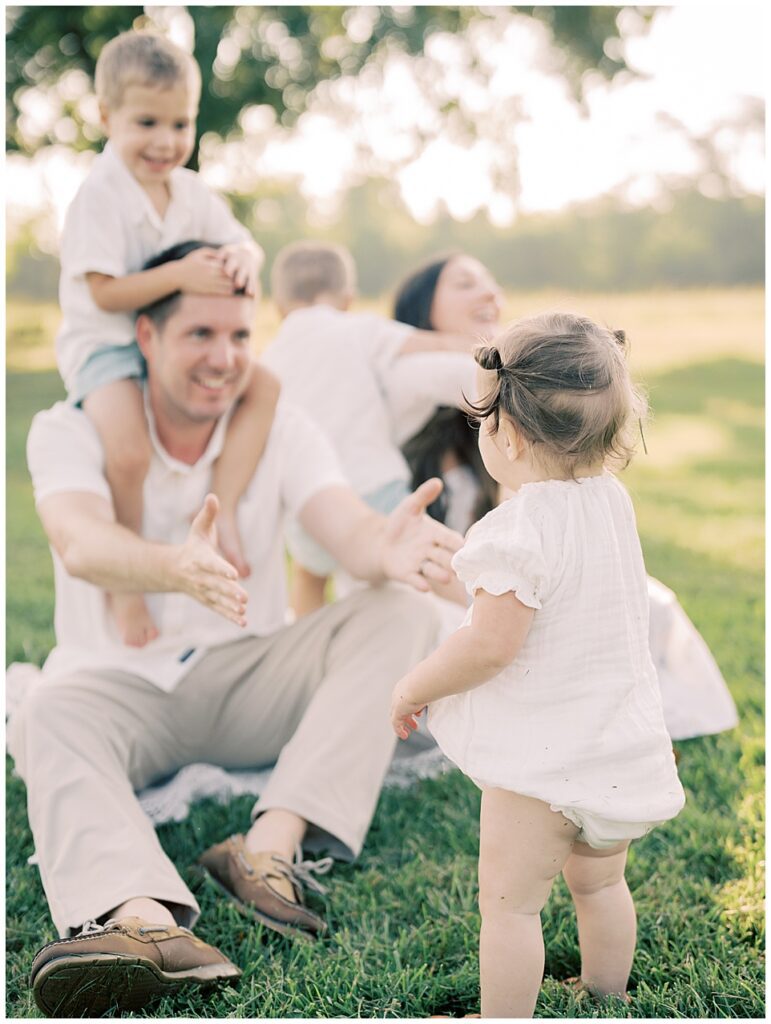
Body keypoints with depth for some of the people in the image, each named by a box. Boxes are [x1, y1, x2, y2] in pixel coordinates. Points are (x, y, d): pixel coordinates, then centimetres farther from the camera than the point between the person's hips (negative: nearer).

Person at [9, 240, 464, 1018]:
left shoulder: (281, 429, -1)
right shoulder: (70, 430, -8)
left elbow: (352, 534, -17)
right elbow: (81, 547, -29)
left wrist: (390, 548, -43)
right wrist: (177, 567, -53)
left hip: (244, 677, 2)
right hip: (120, 682, -2)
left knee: (399, 613, -21)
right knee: (44, 720, -35)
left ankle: (270, 846, -34)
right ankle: (144, 921, -59)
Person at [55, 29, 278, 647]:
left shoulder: (191, 191, 6)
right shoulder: (100, 196, -16)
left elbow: (243, 243, 7)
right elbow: (106, 293, -21)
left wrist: (242, 259, -19)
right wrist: (182, 275, -30)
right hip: (105, 346, -7)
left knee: (264, 385, -8)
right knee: (129, 453, -30)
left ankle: (221, 507, -8)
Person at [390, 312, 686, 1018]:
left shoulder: (522, 528, -23)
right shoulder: (613, 501, 2)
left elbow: (491, 644, -24)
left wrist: (415, 687, -8)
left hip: (545, 756, -9)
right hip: (621, 747, 9)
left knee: (510, 902, 4)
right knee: (599, 882, 25)